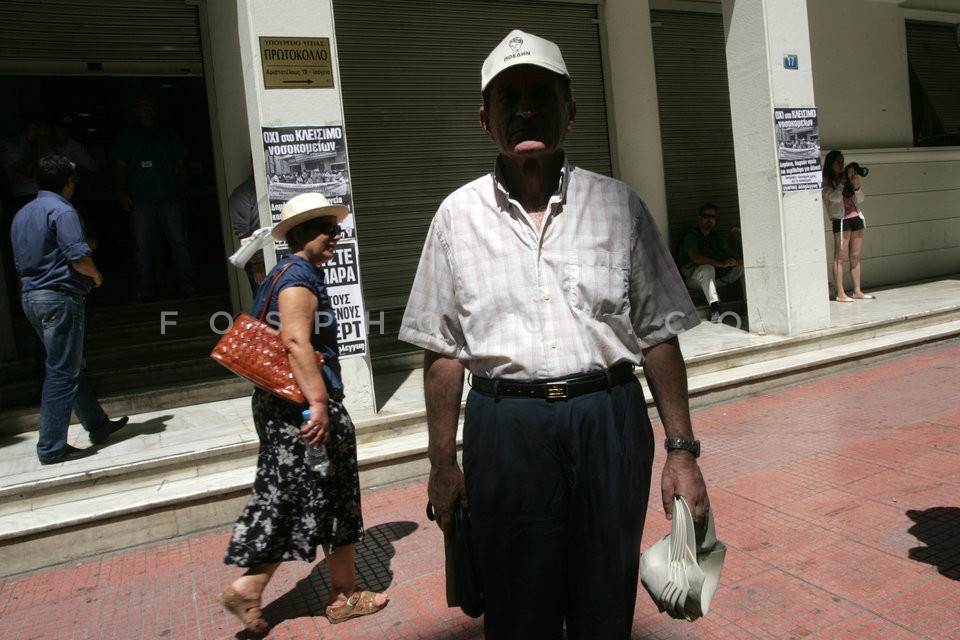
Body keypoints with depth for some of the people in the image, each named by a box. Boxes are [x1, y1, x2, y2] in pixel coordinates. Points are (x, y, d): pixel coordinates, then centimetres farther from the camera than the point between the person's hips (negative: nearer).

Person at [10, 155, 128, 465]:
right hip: (60, 297, -9)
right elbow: (79, 257, -20)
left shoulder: (21, 215, 15)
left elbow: (20, 261, 19)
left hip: (31, 297, 10)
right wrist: (96, 276, -1)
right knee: (62, 373, -4)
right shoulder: (62, 211, -13)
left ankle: (98, 425, 28)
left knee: (71, 367, 16)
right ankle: (51, 448, 0)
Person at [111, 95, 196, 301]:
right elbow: (120, 167, 13)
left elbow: (181, 164, 14)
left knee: (179, 241, -5)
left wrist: (181, 189, 3)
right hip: (140, 200, 0)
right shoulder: (126, 137, 16)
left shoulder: (169, 135, 16)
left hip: (169, 197, 0)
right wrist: (121, 192, 0)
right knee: (143, 246, -1)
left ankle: (187, 285, -2)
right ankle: (146, 290, 3)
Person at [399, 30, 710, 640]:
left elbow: (658, 335, 4)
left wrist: (682, 450, 1)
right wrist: (443, 463, 4)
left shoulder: (618, 205, 3)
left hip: (609, 422, 1)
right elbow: (444, 350, 4)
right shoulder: (459, 215, 2)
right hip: (505, 427, 0)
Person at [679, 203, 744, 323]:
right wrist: (721, 263, -39)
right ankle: (714, 308, -48)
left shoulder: (716, 236, 14)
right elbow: (695, 257, -28)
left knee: (742, 267, -10)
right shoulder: (691, 237, -10)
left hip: (716, 276, 7)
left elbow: (729, 249, 1)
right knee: (707, 269, -39)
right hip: (693, 277, -6)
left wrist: (739, 258, -24)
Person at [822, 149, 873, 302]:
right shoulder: (826, 182, -2)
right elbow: (835, 197, -18)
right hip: (841, 220, -6)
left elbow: (860, 199, 11)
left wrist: (856, 186, -6)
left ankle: (857, 291, 12)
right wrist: (844, 180, -15)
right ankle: (840, 293, -6)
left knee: (855, 256, 7)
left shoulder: (848, 178, 14)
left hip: (855, 218, 6)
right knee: (840, 257, -7)